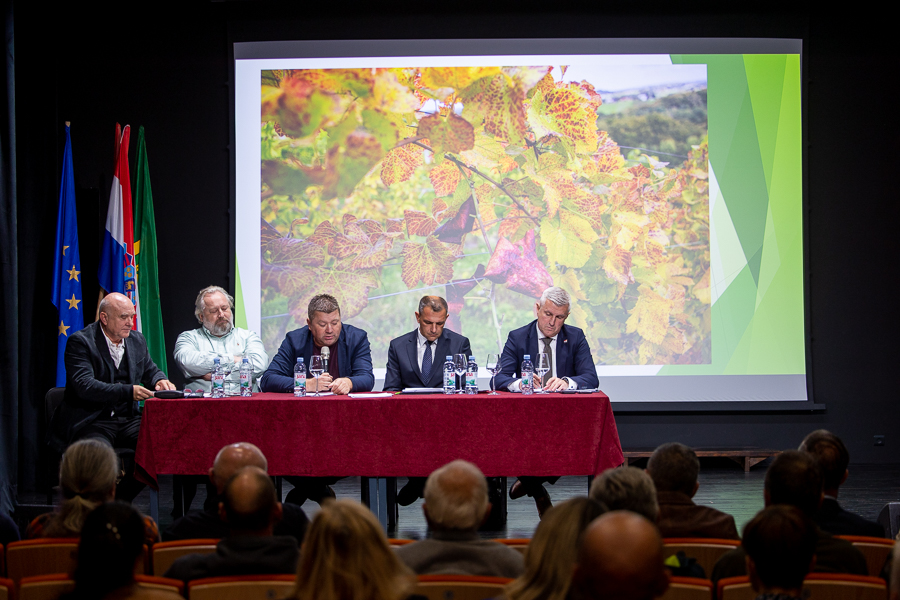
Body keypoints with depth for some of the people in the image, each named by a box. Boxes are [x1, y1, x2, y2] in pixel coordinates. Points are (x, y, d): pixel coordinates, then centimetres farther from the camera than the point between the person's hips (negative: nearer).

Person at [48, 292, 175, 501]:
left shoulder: (137, 341, 15)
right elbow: (84, 385, -19)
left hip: (128, 421, 6)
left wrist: (160, 380, 3)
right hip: (91, 423, -6)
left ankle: (120, 501, -7)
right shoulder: (80, 342, -6)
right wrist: (127, 391, -29)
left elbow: (151, 370, 30)